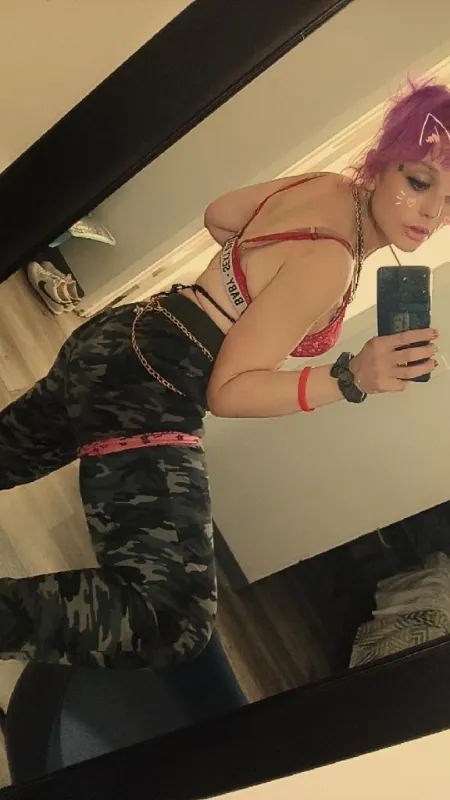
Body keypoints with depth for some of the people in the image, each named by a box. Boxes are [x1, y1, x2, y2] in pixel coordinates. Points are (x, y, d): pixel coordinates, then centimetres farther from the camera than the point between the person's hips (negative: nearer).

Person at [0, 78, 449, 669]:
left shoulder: (326, 186, 4)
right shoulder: (328, 262, -21)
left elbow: (219, 215, 21)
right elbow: (228, 390, -19)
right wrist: (352, 380, -28)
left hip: (115, 339, 10)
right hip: (145, 393, -10)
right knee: (171, 619, -21)